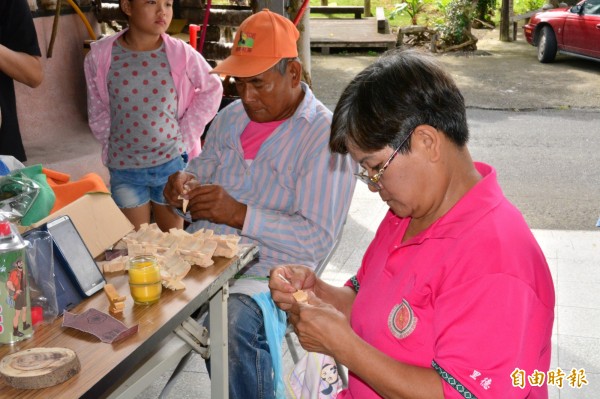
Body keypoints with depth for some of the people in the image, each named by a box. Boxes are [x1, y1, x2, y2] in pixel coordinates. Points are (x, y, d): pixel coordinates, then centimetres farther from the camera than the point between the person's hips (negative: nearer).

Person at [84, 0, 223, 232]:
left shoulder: (181, 53, -11)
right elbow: (98, 113, 3)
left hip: (172, 162, 0)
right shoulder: (100, 56, -9)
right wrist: (112, 147, 2)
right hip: (124, 168, 0)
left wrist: (186, 136, 0)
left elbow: (212, 90, 3)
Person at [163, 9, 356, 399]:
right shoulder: (230, 117, 13)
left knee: (233, 323, -35)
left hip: (266, 272, -6)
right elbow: (201, 176, 20)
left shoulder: (325, 136, -9)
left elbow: (318, 240, -16)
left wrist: (240, 214, -24)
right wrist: (184, 186, -4)